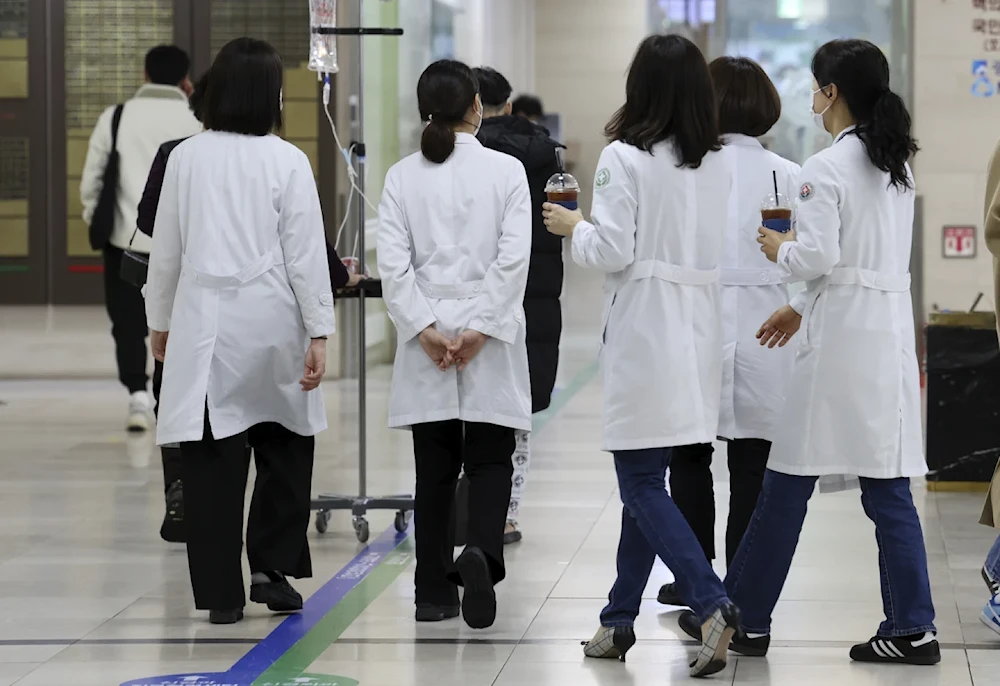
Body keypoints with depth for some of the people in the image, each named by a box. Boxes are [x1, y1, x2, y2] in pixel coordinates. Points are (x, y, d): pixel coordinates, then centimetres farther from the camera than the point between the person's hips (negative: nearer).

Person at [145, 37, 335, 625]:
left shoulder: (187, 158, 1)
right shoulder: (287, 162, -6)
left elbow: (166, 250, 7)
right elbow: (306, 255, -7)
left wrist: (161, 322, 18)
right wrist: (318, 333, -3)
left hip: (204, 323, 2)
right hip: (270, 319, -2)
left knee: (213, 459, 4)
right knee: (285, 448, 17)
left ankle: (222, 594, 6)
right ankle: (271, 567, 11)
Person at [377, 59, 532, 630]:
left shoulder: (403, 176, 2)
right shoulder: (505, 171, -4)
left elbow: (394, 263, -6)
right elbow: (514, 257, -11)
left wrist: (426, 329, -8)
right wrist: (480, 329, -11)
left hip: (427, 334, 2)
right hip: (490, 339, -2)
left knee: (435, 467, 9)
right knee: (489, 459, 6)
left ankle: (435, 593, 10)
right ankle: (481, 552, -21)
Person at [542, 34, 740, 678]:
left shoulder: (625, 159, -12)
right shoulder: (721, 164, 5)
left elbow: (612, 253, -13)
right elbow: (721, 248, 9)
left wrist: (574, 226, 6)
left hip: (644, 331, -6)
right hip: (698, 328, 6)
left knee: (642, 482, -2)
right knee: (645, 478, 15)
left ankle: (712, 603, -17)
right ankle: (621, 619, 21)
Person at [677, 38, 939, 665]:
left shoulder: (826, 168, -12)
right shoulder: (898, 166, 12)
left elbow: (817, 257, -19)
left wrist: (780, 249, 2)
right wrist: (801, 307, 23)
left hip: (841, 337, -7)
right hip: (892, 331, 7)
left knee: (789, 484, 2)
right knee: (888, 486, 6)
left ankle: (745, 618, 11)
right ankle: (912, 628, 3)